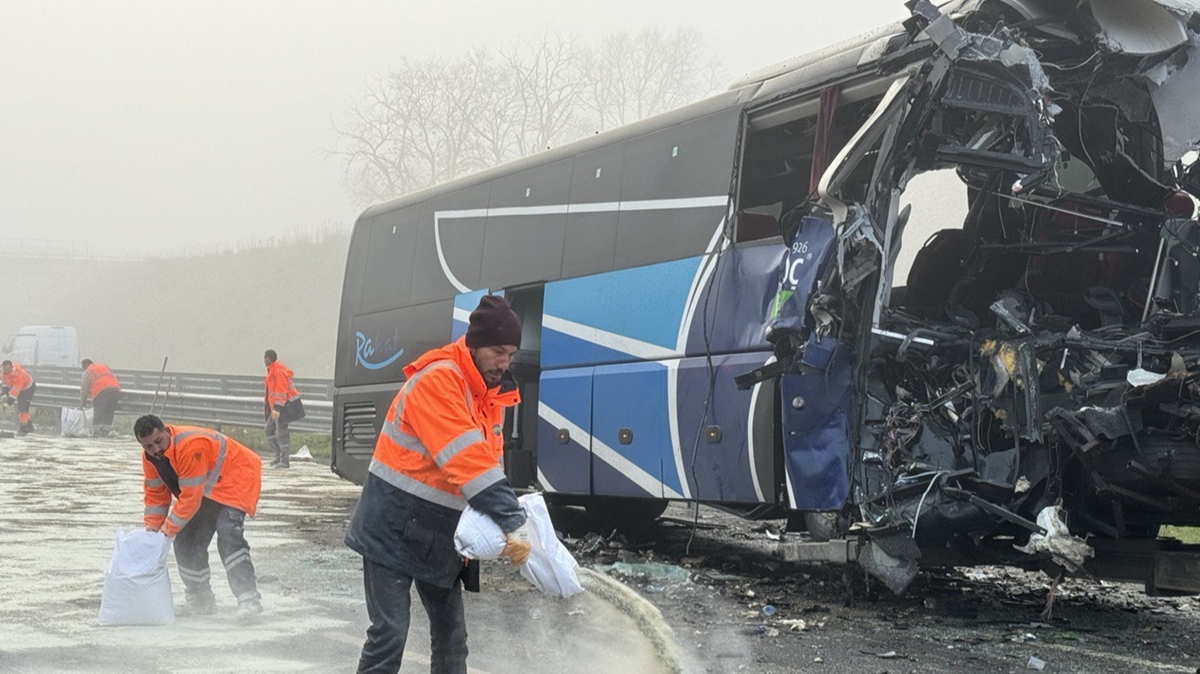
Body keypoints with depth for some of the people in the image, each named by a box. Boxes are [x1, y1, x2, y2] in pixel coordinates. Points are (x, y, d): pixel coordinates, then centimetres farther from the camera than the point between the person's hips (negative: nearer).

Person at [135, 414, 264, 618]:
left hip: (236, 477, -9)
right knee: (186, 539, 4)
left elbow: (190, 497, -31)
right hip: (204, 491, 9)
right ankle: (201, 601, 19)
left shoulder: (189, 447, -34)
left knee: (228, 534, -28)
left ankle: (249, 599, -31)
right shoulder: (150, 457, -6)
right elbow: (156, 495, 7)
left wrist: (168, 530, -23)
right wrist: (152, 531, -1)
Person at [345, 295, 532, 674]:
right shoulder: (437, 380, -22)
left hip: (439, 533, 9)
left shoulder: (491, 393, 7)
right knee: (389, 635, -11)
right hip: (394, 528, -8)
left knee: (451, 634, 12)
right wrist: (514, 523, -34)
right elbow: (467, 461, -31)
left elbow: (487, 462, 3)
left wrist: (506, 520, -16)